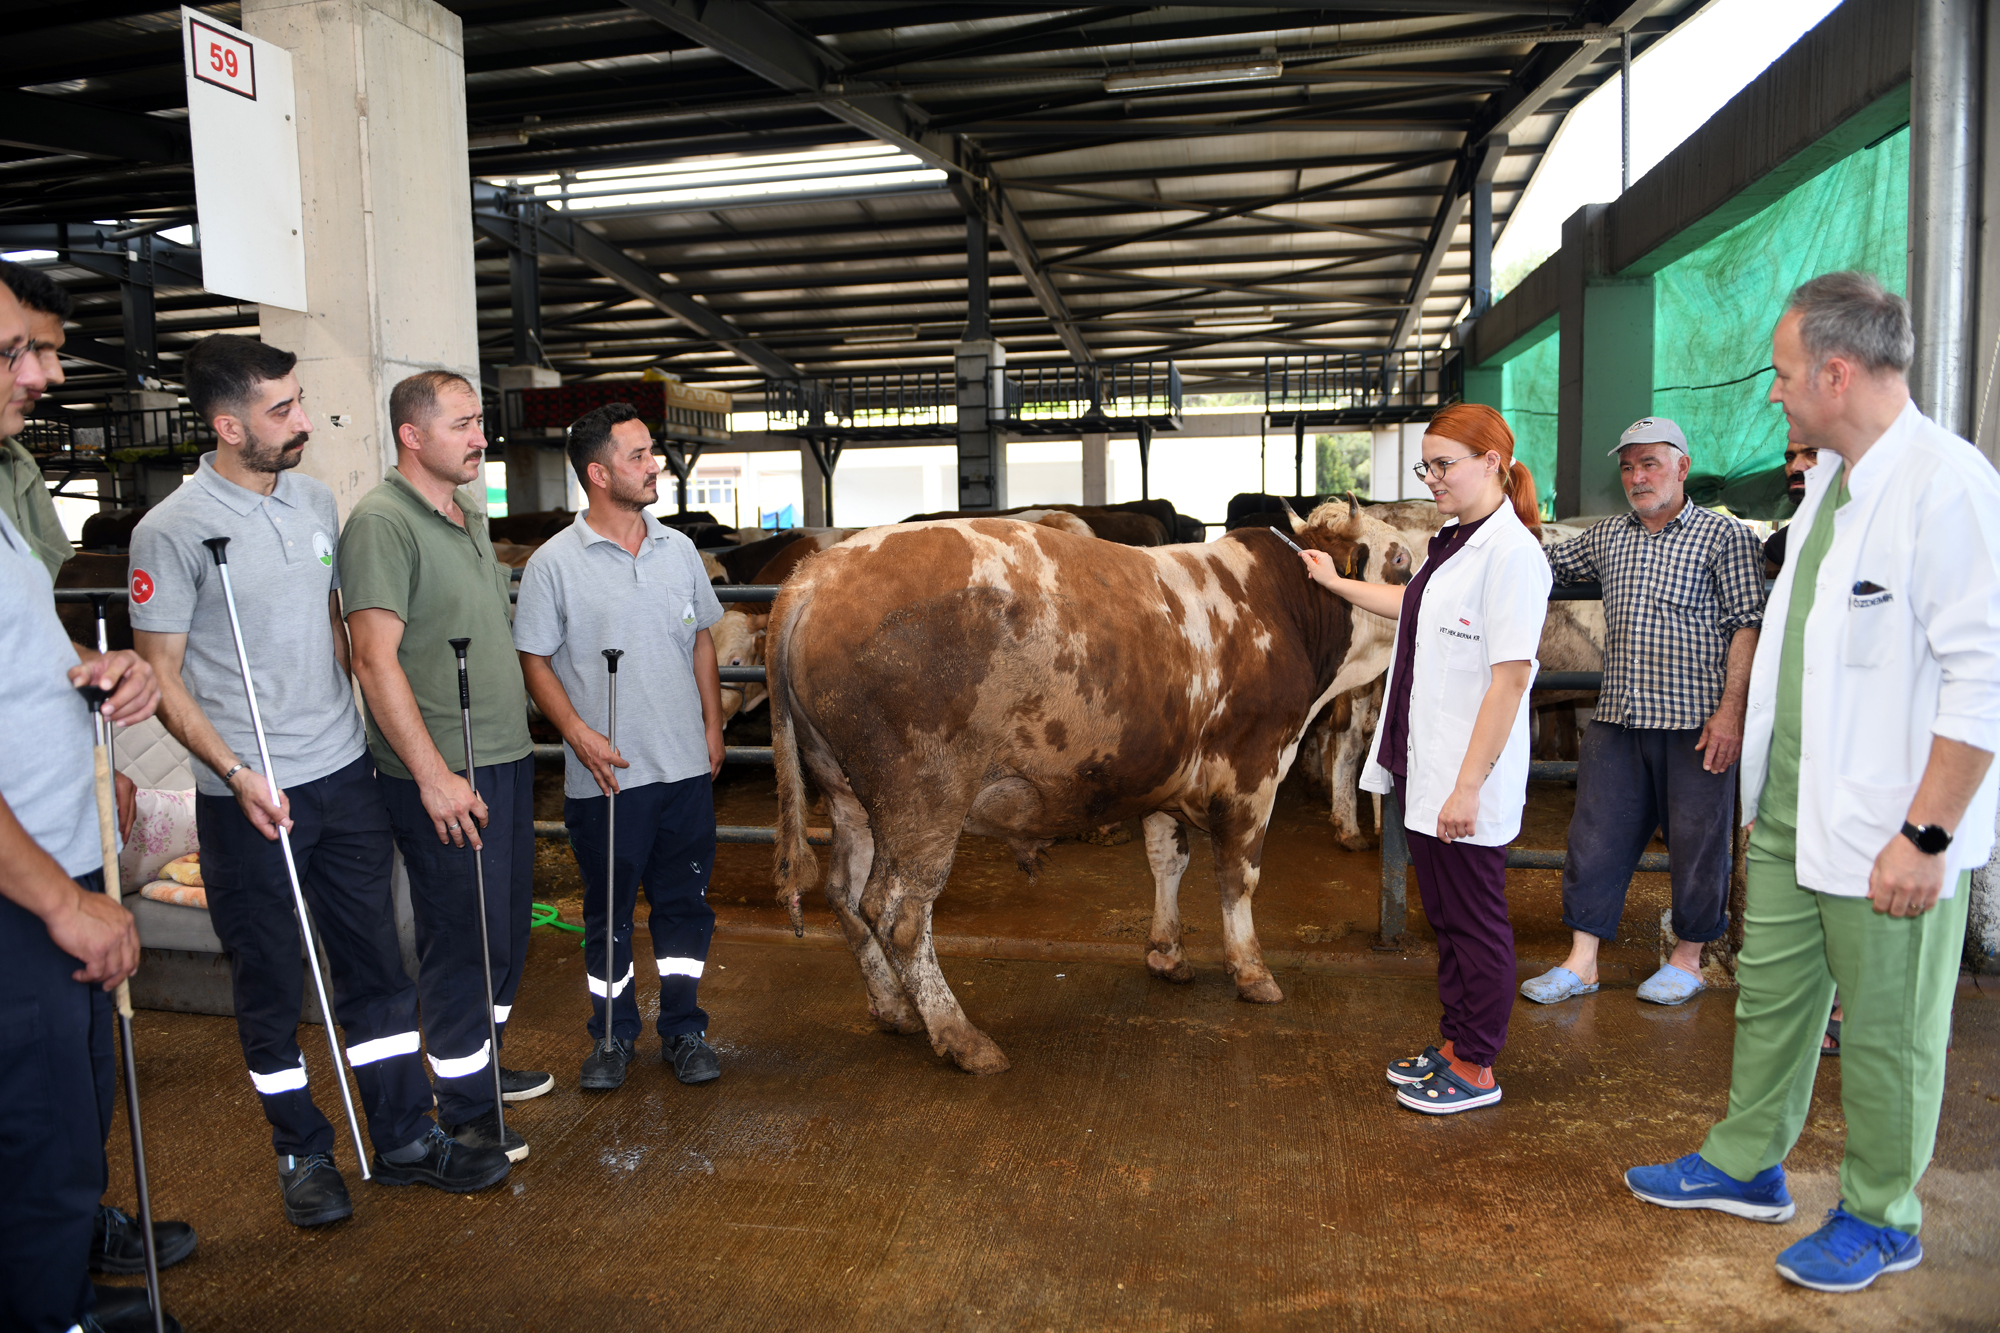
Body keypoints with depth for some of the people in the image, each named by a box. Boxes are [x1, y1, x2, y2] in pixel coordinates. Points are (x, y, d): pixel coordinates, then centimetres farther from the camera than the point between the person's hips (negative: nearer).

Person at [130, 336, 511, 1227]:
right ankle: (302, 1153, 28)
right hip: (249, 800, -5)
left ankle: (406, 1138, 24)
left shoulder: (316, 501, 6)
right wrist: (236, 772, -19)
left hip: (345, 776, 5)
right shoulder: (172, 530, -11)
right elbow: (160, 676, -9)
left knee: (375, 964, 11)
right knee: (270, 986, 10)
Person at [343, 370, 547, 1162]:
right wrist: (434, 774, -23)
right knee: (461, 938, 2)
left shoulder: (471, 516, 14)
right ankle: (464, 1111, 17)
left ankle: (484, 1061, 37)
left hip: (507, 759, 9)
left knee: (506, 925, 19)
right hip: (442, 778, -9)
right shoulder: (383, 522, -15)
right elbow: (376, 659, -21)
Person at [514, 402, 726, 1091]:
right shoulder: (554, 562, -7)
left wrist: (714, 724, 9)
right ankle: (613, 1035, 28)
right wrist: (579, 735, -15)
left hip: (686, 768, 4)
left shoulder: (678, 549, 6)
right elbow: (534, 661, -4)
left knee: (684, 901, 12)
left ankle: (683, 1029, 27)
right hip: (605, 774, -3)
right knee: (608, 909, 10)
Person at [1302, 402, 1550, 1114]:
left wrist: (1468, 786, -23)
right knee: (1443, 914, 18)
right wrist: (1337, 582, 40)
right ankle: (1454, 1044, 32)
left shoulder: (1511, 551, -17)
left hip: (1470, 777, -9)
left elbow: (1511, 676, -21)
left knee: (1476, 920, 4)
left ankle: (1475, 1069, 19)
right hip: (1424, 769, 9)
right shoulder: (1452, 542, 12)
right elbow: (1416, 606, 32)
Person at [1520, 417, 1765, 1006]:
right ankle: (1581, 962, 12)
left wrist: (1730, 710, -14)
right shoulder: (1606, 536, 13)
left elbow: (1747, 626, -6)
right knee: (1595, 835, 4)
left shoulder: (1723, 535, -1)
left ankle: (1687, 958, 23)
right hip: (1618, 717, 5)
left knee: (1697, 841, 5)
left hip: (1694, 721, -4)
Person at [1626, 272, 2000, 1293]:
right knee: (1771, 994, 19)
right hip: (1791, 811, 8)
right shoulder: (1829, 479, 10)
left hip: (1887, 831, -8)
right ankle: (1746, 1166, 36)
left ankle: (1881, 1219, 28)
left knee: (1888, 1033, 9)